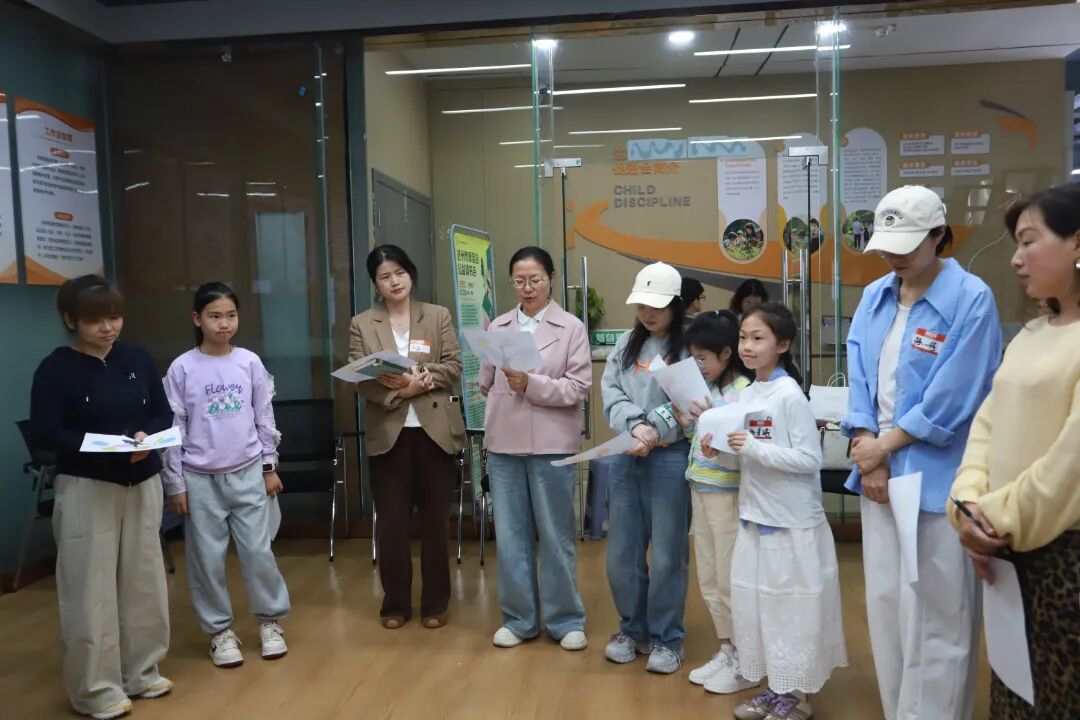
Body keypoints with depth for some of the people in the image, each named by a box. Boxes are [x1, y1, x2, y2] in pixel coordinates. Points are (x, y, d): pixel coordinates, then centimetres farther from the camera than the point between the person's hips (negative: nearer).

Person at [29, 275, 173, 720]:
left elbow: (164, 414, 7)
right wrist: (107, 443, -23)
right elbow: (43, 434, -12)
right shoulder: (55, 369, -7)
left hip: (143, 484, 4)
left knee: (143, 581, 12)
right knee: (91, 590, 1)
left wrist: (147, 437, -14)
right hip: (85, 489, -4)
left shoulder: (138, 358, 5)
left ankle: (141, 672, 28)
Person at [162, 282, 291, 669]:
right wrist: (174, 483, -2)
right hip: (200, 479, -1)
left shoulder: (250, 362, 0)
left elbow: (265, 418, 6)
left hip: (247, 474, 1)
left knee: (259, 551, 5)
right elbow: (172, 429, -3)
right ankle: (220, 630, 24)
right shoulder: (182, 368, -5)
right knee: (206, 558, 8)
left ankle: (270, 621, 23)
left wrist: (269, 467, 7)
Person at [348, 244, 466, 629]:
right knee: (391, 521, 5)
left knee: (435, 519, 7)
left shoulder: (438, 316, 7)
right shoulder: (362, 324, 6)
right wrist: (398, 391, -18)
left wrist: (418, 379, -16)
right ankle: (395, 603, 21)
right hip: (388, 433, 0)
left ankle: (435, 603, 21)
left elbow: (454, 366, 0)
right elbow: (360, 380, -2)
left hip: (435, 430, 0)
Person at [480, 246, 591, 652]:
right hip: (504, 444, 3)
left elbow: (579, 388, -8)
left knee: (556, 535, 7)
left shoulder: (571, 327, -2)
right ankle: (518, 619, 25)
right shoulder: (498, 327, 8)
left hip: (551, 445, -3)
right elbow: (486, 384, 10)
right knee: (510, 535, 10)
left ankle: (565, 620, 23)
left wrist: (531, 384, -17)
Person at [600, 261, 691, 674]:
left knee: (668, 554, 4)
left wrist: (654, 434, -20)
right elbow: (610, 392, 3)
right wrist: (635, 426, -14)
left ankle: (666, 638, 23)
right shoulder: (627, 344, 12)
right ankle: (632, 629, 31)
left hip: (670, 457, -5)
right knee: (621, 552, 11)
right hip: (625, 457, 5)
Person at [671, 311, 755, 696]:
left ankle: (745, 663, 17)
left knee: (730, 581, 2)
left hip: (727, 496, -8)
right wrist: (688, 424, 2)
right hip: (700, 491, 8)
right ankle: (726, 652, 29)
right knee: (709, 580, 15)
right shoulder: (709, 389, 9)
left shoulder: (744, 391, -15)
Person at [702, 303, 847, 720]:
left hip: (792, 522, -7)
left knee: (790, 607, 5)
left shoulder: (790, 394, -15)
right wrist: (721, 447, -3)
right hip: (755, 517, 8)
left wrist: (753, 447, -24)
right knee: (754, 603, 14)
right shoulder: (748, 393, 7)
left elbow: (810, 458, -19)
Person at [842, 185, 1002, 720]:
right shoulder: (874, 298, 8)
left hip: (936, 479, -6)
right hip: (880, 472, 6)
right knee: (885, 605, 14)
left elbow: (949, 401, -14)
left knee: (934, 617, 2)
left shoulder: (971, 299, -10)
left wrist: (881, 446, -9)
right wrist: (866, 452, -6)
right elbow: (858, 380, 6)